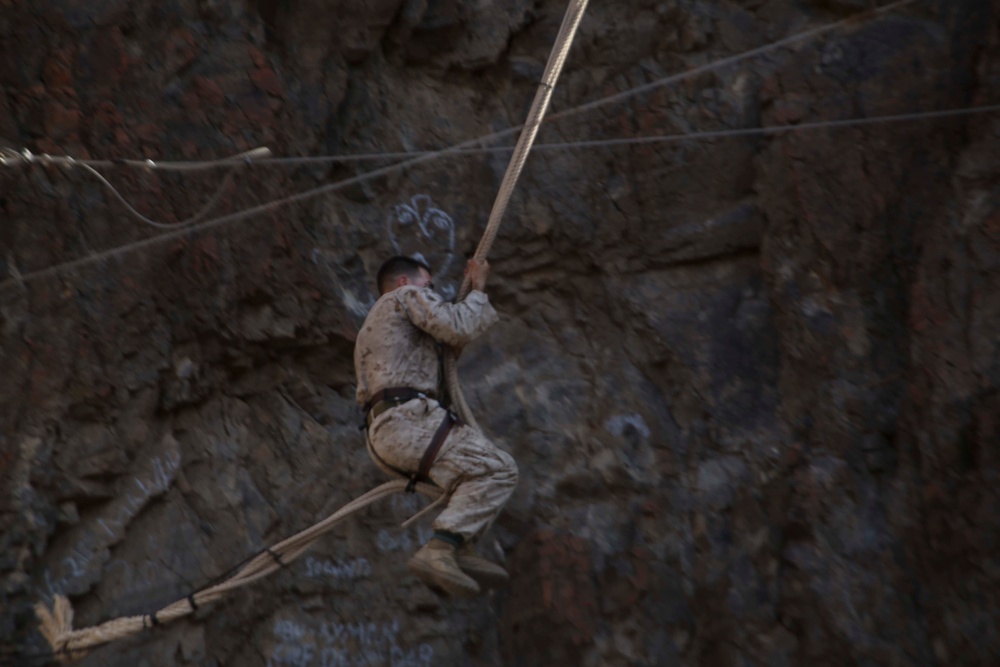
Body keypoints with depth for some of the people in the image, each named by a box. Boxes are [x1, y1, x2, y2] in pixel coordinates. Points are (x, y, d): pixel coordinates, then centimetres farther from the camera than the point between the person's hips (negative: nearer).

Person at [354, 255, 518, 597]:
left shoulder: (371, 326, 36)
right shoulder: (409, 295, 9)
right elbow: (458, 328, -6)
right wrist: (478, 289, 8)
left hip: (381, 434, 10)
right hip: (407, 420, -10)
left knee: (473, 470, 21)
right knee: (499, 470, -14)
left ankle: (462, 550, -1)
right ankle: (437, 552, -28)